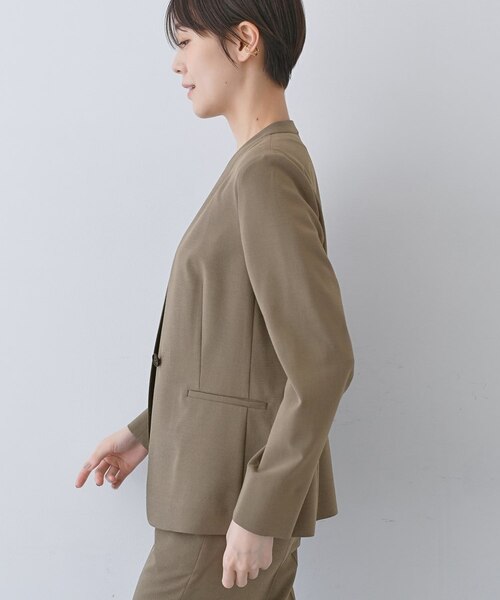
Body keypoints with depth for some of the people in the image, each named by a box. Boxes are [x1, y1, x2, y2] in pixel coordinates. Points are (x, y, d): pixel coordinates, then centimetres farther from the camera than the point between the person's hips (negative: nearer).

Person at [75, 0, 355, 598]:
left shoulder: (264, 171, -19)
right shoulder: (265, 162, 11)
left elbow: (323, 362, -23)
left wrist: (261, 514, -19)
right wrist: (145, 430, 19)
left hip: (237, 497, -9)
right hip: (224, 483, 9)